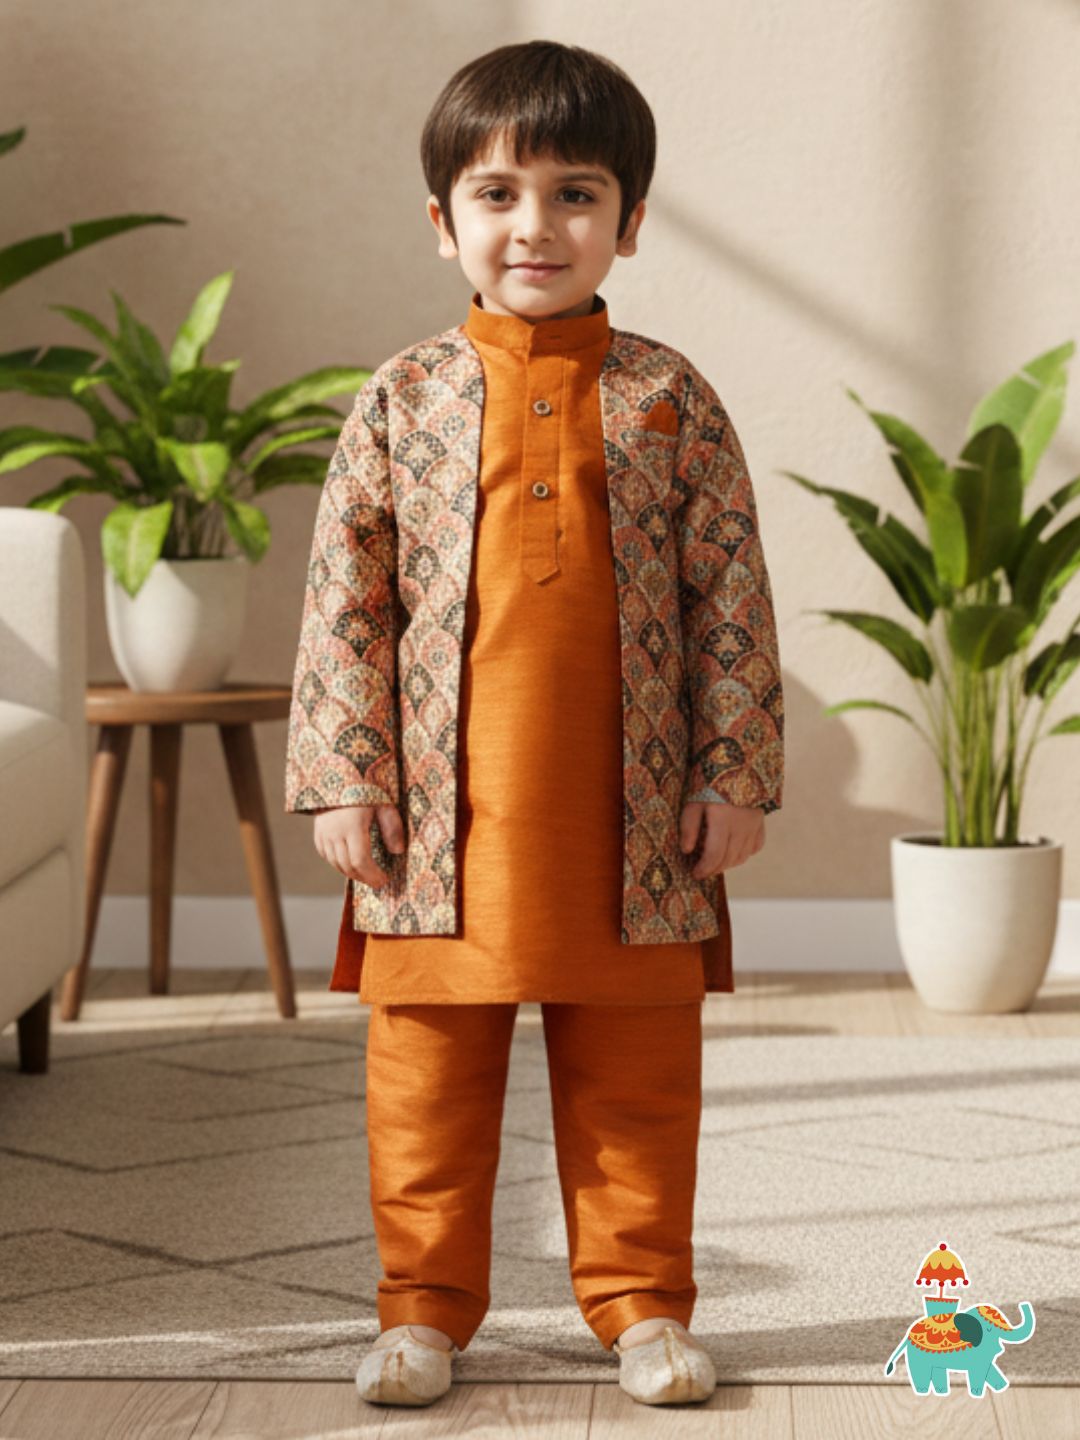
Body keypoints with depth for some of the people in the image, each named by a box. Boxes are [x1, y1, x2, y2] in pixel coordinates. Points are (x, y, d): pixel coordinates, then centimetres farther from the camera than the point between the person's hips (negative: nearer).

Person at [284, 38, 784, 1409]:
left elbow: (731, 596, 3)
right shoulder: (404, 399, 2)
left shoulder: (670, 399, 2)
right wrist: (346, 776, -4)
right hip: (445, 814, 0)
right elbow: (345, 596, 1)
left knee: (636, 1079, 9)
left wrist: (734, 772, -1)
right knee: (428, 1079, 8)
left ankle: (639, 1300, 23)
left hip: (629, 820, 0)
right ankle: (426, 1304, 21)